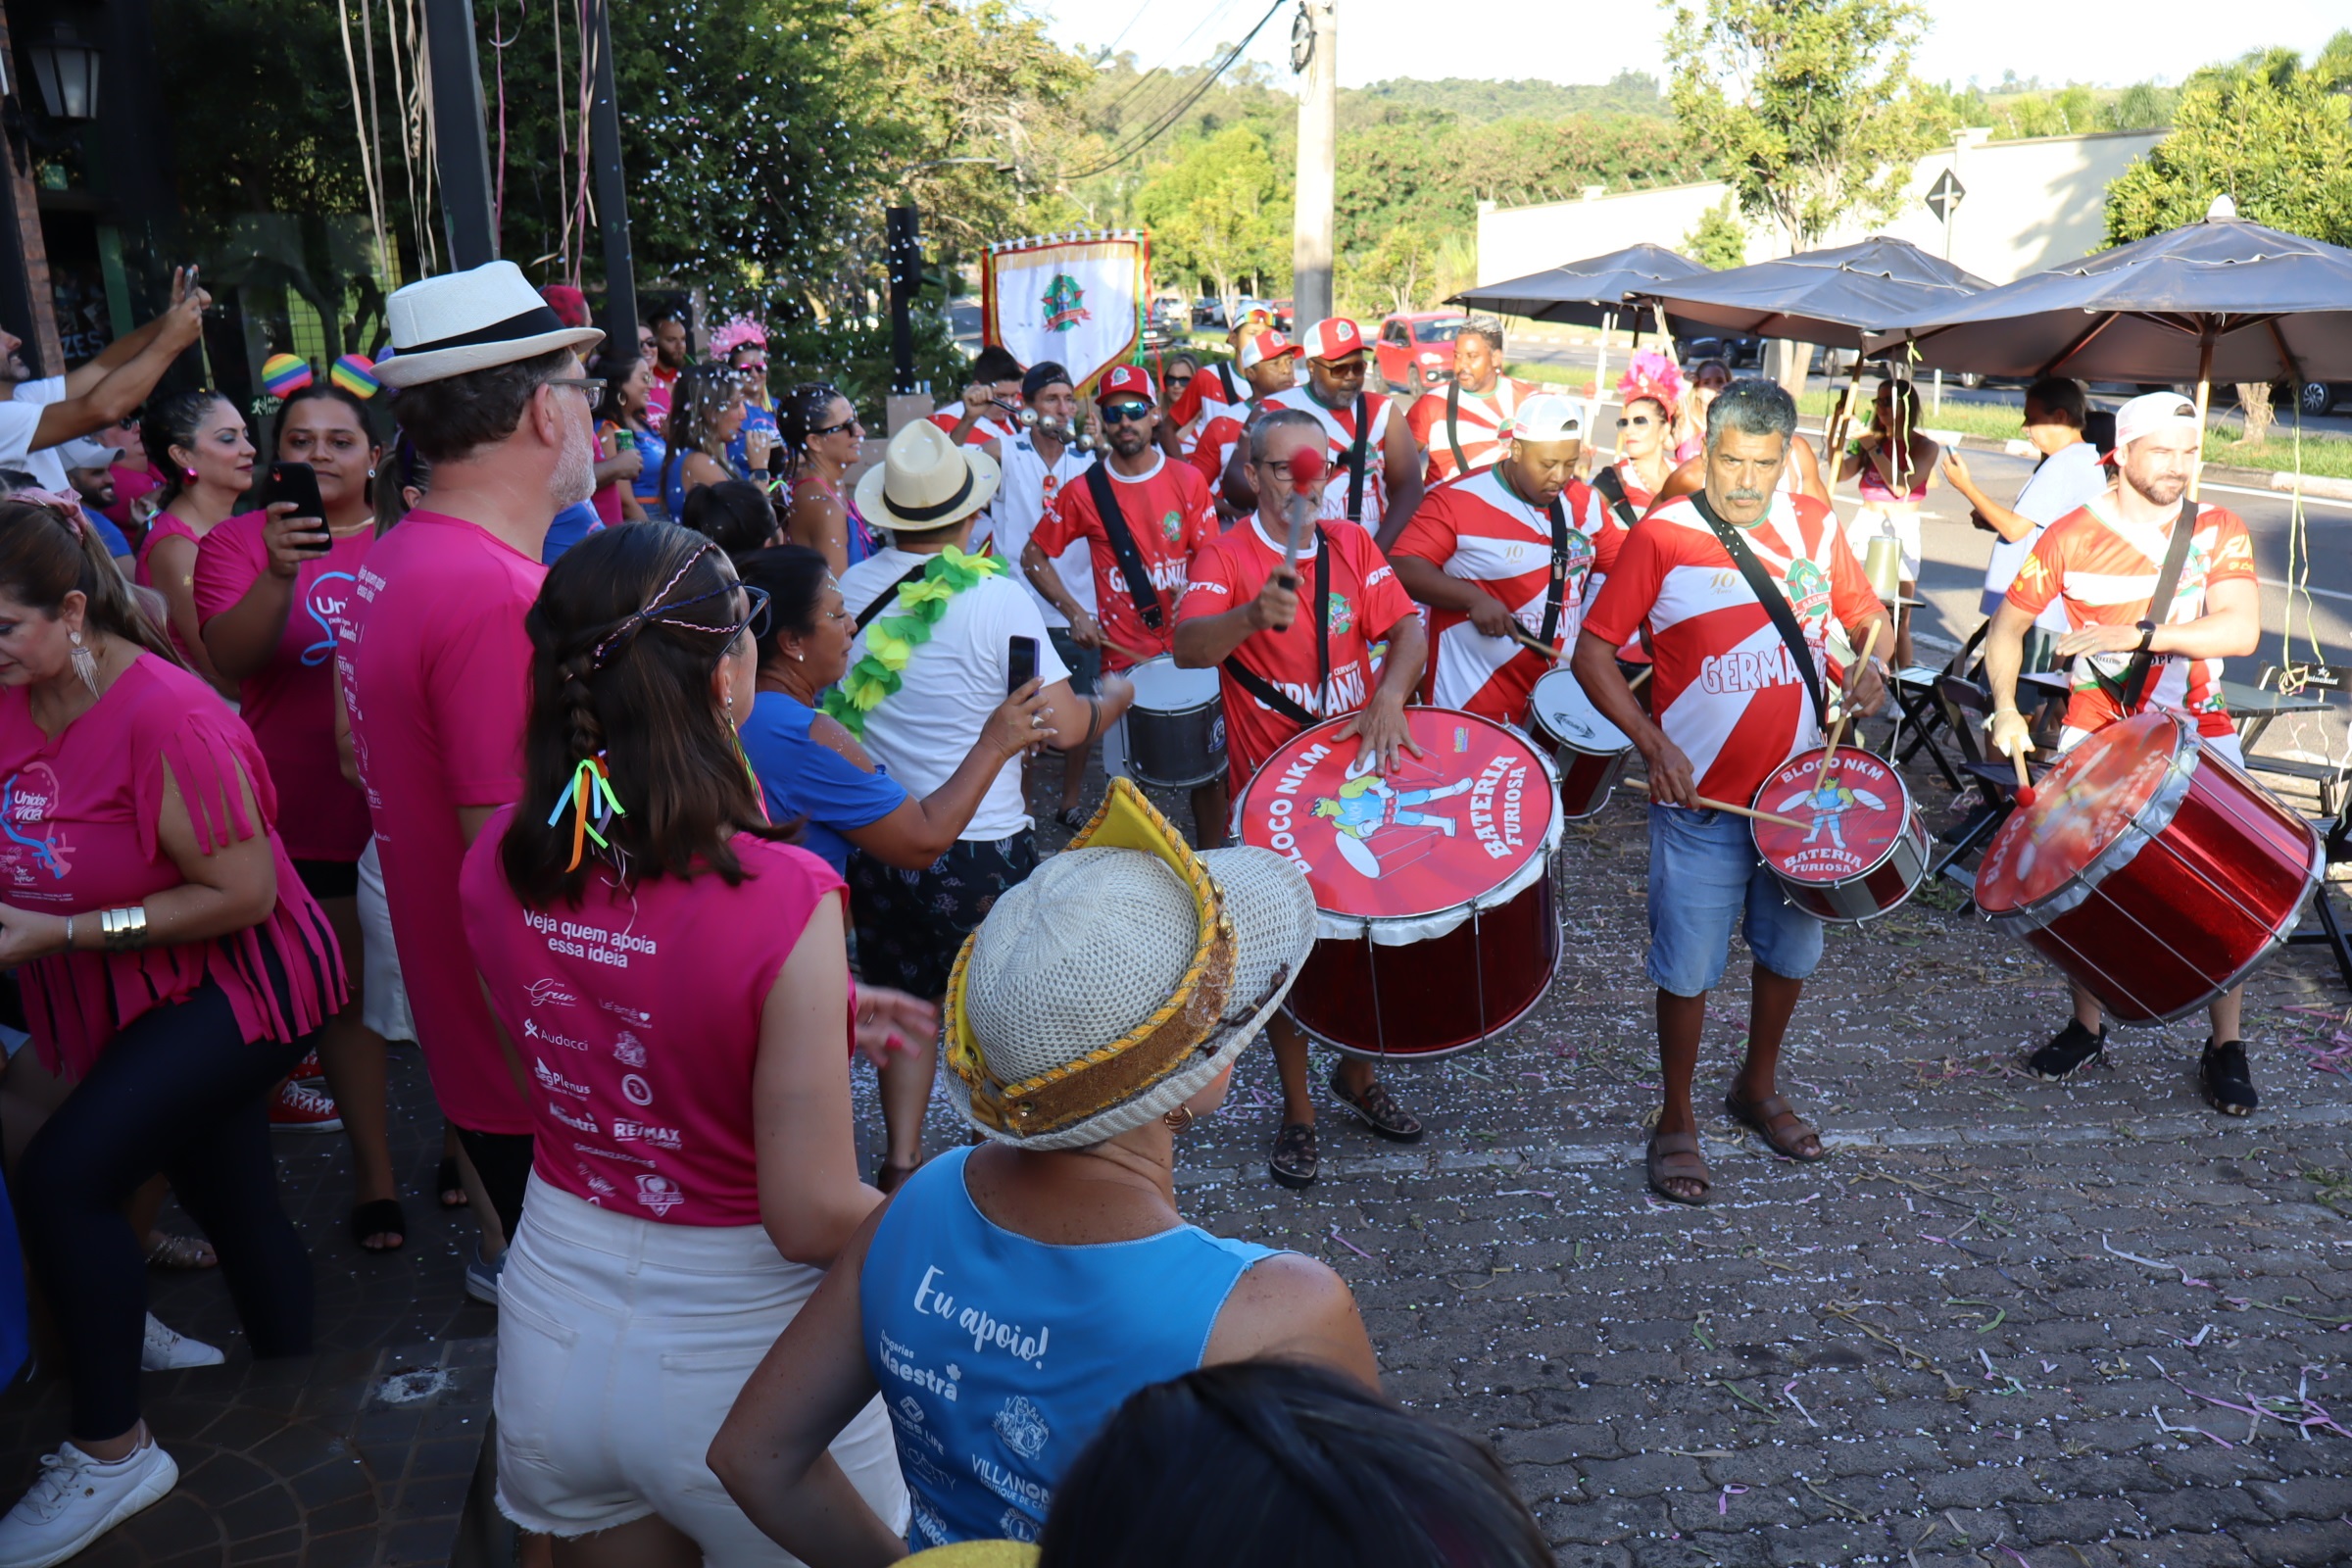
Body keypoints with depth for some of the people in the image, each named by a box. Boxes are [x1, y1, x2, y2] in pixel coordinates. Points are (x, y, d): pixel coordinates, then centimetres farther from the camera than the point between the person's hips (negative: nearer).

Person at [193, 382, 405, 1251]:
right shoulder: (237, 540, -2)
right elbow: (229, 655, -19)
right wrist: (277, 575, -35)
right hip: (312, 817, -1)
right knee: (345, 995, 8)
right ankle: (373, 1171, 23)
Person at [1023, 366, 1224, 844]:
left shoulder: (1188, 480, 1)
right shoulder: (1083, 491, -1)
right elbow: (1033, 557, 7)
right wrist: (1073, 612, -5)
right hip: (1123, 655, -1)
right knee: (1126, 778, 4)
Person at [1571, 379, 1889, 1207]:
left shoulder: (1815, 527, 2)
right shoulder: (1662, 536, -11)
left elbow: (1867, 614, 16)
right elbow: (1593, 651, -10)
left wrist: (1871, 662, -6)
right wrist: (1653, 743, -20)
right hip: (1703, 797, -5)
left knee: (1791, 947, 18)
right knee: (1689, 966, 2)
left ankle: (1759, 1087, 41)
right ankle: (1676, 1123, 21)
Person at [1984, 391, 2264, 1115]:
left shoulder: (2221, 531, -4)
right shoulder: (2072, 536, -4)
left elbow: (2240, 630, -18)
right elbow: (2007, 627, 2)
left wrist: (2137, 633, -27)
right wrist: (2006, 707, -12)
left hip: (2195, 730, 0)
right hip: (2095, 734, 0)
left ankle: (2226, 1048, 11)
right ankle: (2086, 1028, 21)